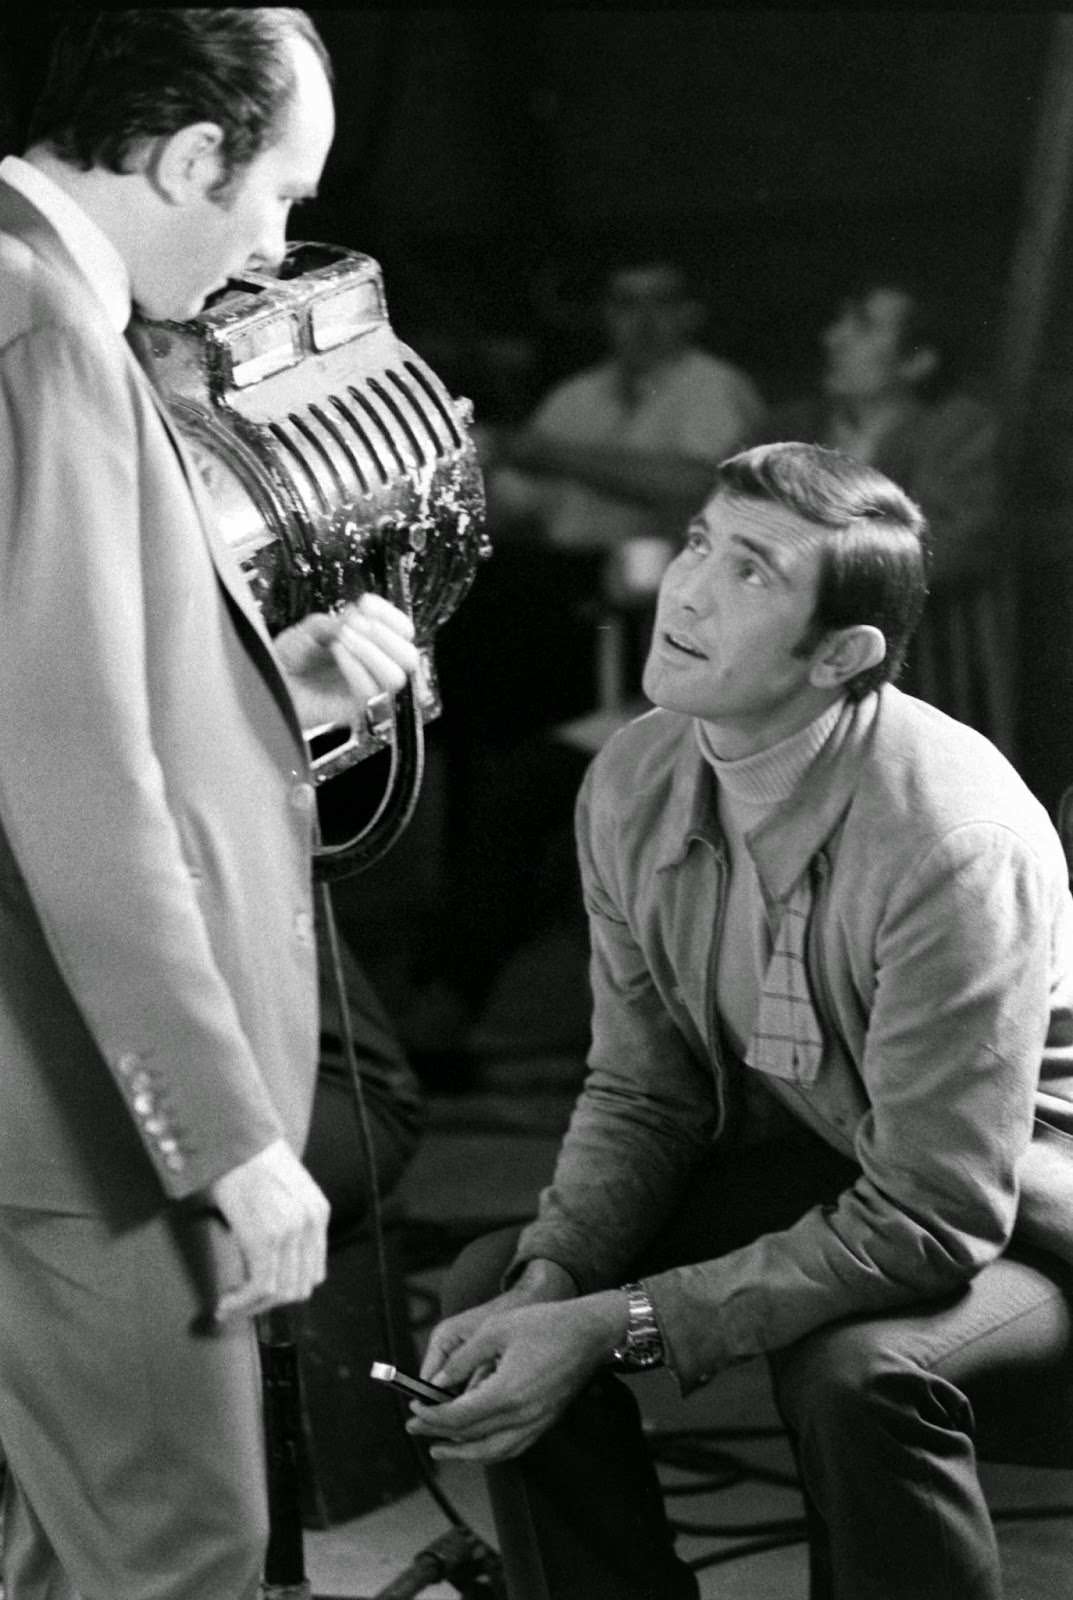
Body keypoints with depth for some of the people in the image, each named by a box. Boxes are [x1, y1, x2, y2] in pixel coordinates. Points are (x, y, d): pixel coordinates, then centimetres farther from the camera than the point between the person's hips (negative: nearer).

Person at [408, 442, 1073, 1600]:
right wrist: (550, 1278, -19)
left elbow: (936, 1219, -30)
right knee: (494, 1289, -8)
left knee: (855, 1368, -34)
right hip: (808, 1165, 6)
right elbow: (641, 1093, 1)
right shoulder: (631, 789, -10)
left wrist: (617, 1326, -31)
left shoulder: (953, 836, -31)